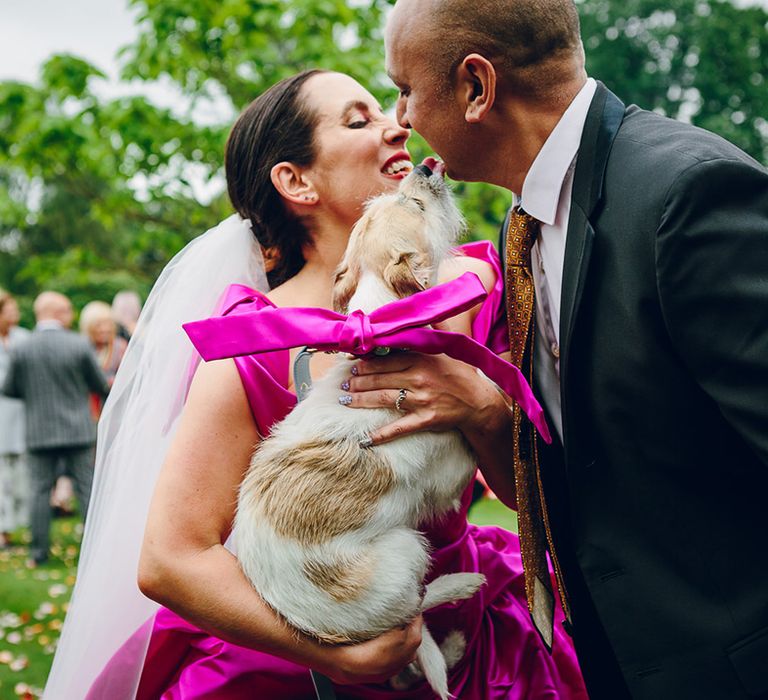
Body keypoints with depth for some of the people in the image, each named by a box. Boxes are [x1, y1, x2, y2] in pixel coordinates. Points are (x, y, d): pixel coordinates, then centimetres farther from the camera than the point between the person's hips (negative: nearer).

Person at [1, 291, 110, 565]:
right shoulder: (80, 345, -10)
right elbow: (101, 385, -2)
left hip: (39, 433, 1)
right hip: (77, 430, -1)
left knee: (40, 491, 8)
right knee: (86, 489, 7)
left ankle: (39, 552, 9)